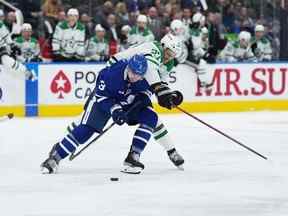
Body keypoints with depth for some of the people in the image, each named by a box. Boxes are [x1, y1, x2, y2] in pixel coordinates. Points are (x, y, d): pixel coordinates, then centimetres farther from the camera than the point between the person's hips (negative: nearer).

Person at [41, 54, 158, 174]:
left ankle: (133, 156, -10)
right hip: (103, 99, -4)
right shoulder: (112, 73, -37)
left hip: (128, 102, 4)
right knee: (86, 128, -17)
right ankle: (55, 156, -4)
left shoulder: (144, 78, -25)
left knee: (150, 117, -15)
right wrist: (114, 109, -39)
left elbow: (147, 89, -1)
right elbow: (101, 96, -26)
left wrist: (143, 96, -22)